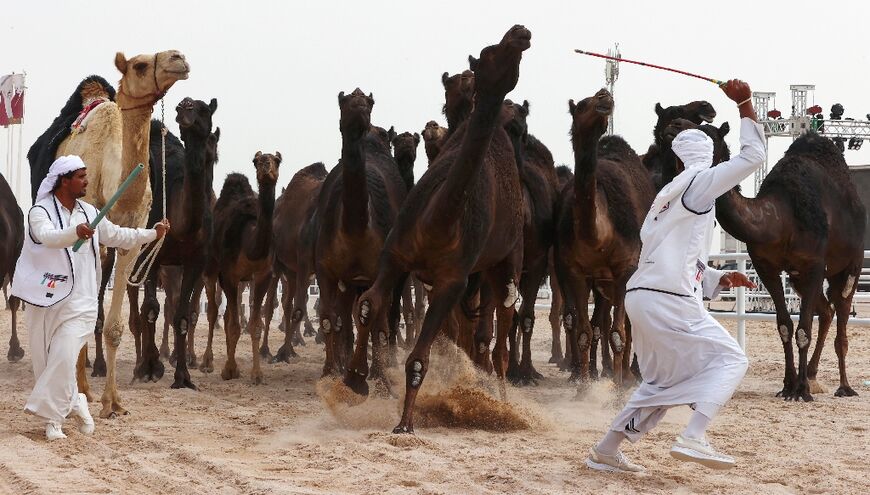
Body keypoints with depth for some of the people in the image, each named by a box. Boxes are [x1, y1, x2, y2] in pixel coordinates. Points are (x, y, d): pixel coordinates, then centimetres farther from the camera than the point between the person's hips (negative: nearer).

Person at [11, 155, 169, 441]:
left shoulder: (89, 213, 10)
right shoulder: (41, 211, -7)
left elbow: (118, 236, 23)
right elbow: (48, 235, -29)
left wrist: (153, 234, 18)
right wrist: (75, 232, -47)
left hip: (78, 301, 2)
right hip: (44, 300, -2)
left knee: (63, 358, -14)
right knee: (44, 360, 4)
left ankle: (51, 416, -7)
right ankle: (73, 403, 24)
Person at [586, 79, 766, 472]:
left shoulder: (668, 195, 23)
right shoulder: (697, 184, -3)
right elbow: (752, 157, -10)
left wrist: (718, 279, 18)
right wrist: (745, 105, -7)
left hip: (641, 297, 9)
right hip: (669, 301, -9)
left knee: (663, 380, 21)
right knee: (729, 359, -3)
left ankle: (605, 451, 21)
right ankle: (693, 438, -21)